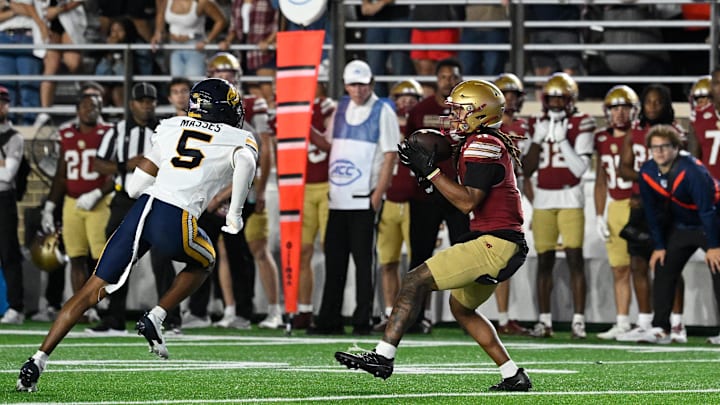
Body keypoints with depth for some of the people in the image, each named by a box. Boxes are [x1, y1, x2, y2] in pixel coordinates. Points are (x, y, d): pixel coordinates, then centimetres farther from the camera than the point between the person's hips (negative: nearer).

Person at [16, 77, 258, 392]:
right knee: (203, 262, 31)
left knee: (91, 292, 9)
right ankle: (154, 319, 12)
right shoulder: (239, 140, 15)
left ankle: (38, 361, 1)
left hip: (140, 211, 4)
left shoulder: (171, 129, 24)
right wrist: (235, 213, -2)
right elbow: (245, 162, -12)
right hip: (175, 222, -3)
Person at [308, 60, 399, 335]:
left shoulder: (383, 112, -5)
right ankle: (329, 319, 13)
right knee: (334, 259, 8)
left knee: (363, 259, -2)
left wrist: (378, 194, -14)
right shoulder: (341, 109, 13)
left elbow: (390, 156, -9)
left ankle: (362, 321, 2)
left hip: (364, 199, -6)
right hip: (338, 197, 6)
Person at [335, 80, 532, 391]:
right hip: (505, 246, 11)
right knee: (461, 306, 27)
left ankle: (383, 356, -18)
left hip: (495, 245, -11)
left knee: (416, 281, -14)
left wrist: (430, 170, -16)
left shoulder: (482, 146, -13)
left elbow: (467, 202, -20)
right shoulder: (491, 144, 18)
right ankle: (513, 376, 25)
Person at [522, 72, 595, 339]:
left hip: (570, 198, -4)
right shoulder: (538, 124, 10)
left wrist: (562, 140, -16)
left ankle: (578, 320, -9)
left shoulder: (580, 124, -1)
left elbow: (581, 167, -8)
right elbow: (527, 170, 7)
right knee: (544, 259, 3)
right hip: (543, 199, 4)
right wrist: (538, 139, -5)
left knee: (575, 258, -9)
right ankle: (544, 320, 7)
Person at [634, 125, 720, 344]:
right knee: (663, 269, 0)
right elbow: (653, 213, 0)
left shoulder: (692, 170, -29)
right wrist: (659, 246, -1)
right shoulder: (647, 173, -10)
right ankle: (660, 328, 2)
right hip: (680, 226, 7)